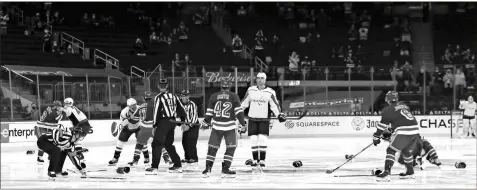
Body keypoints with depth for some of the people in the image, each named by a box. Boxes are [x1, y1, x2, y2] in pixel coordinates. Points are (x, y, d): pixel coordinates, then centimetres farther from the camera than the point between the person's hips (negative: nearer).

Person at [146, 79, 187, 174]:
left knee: (157, 144, -6)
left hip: (163, 122, -7)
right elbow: (181, 109, 14)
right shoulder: (173, 96, 12)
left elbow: (156, 112, -11)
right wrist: (183, 121, 23)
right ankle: (178, 165, 17)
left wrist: (154, 126, -5)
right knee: (168, 144, 18)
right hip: (172, 121, 7)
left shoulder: (159, 97, -7)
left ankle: (154, 167, -14)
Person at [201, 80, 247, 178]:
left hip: (216, 126, 2)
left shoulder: (213, 96, 7)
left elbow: (209, 112, 7)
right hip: (230, 126, -2)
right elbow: (239, 111, -3)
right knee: (231, 147, 8)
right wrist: (242, 123, 2)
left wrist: (206, 123, 19)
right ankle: (225, 170, 0)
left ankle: (208, 168, 4)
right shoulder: (234, 96, 2)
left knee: (212, 147, 11)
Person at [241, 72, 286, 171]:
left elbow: (274, 105, -6)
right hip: (252, 119, 2)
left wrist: (279, 114, -19)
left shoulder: (270, 92, -3)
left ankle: (262, 161, -8)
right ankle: (255, 160, 6)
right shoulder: (251, 90, 5)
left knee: (262, 139, -12)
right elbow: (244, 103, 14)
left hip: (264, 119, -2)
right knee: (253, 139, -1)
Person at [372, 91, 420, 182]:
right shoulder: (404, 106, 22)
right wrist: (393, 129, 45)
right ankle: (410, 172, 33)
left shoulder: (388, 110, 2)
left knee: (391, 150, -2)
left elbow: (382, 125, 2)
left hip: (403, 132, -7)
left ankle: (387, 173, -15)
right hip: (415, 131, 7)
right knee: (407, 151, 26)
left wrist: (376, 137, 11)